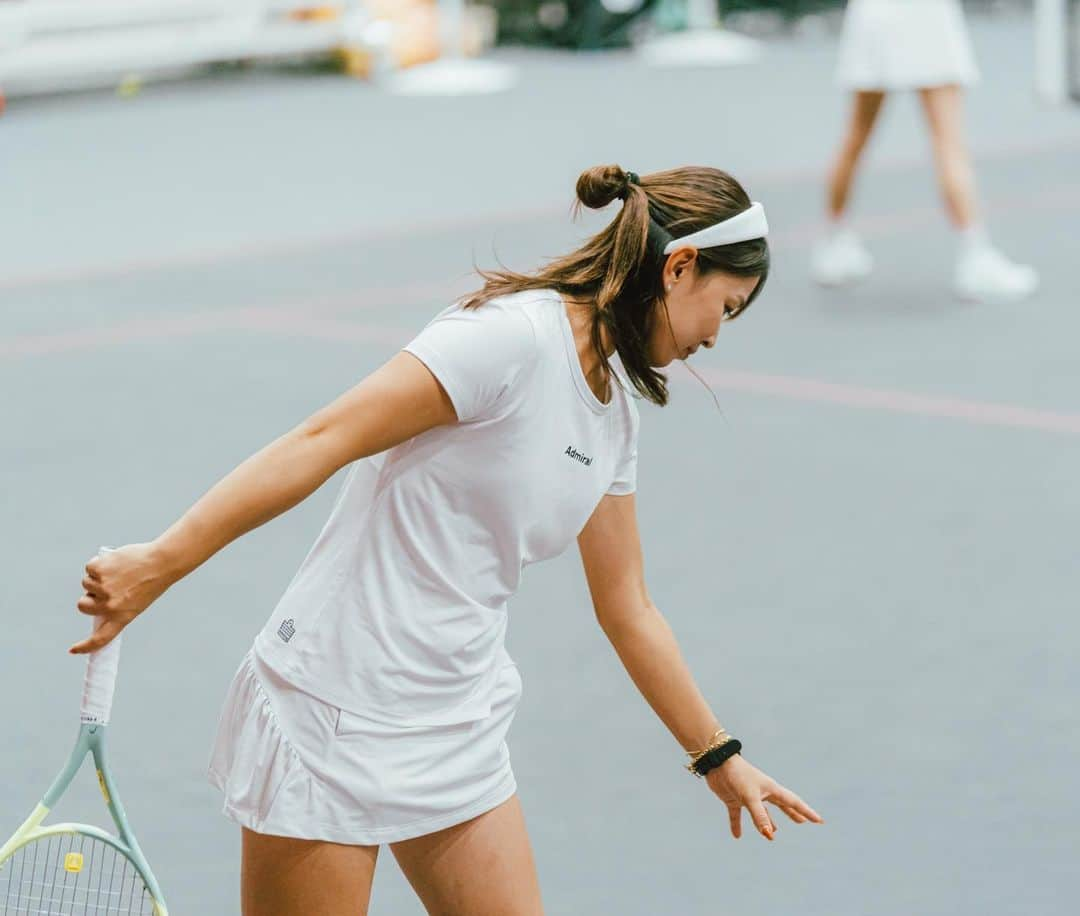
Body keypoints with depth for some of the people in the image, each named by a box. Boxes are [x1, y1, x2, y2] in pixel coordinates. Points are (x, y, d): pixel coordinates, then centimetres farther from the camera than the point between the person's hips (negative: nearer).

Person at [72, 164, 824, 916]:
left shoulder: (614, 409, 11)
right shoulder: (513, 337, -17)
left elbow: (628, 611, 21)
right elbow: (320, 443, -22)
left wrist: (720, 757, 27)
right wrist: (159, 564, -29)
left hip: (460, 730, 9)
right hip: (335, 711, -8)